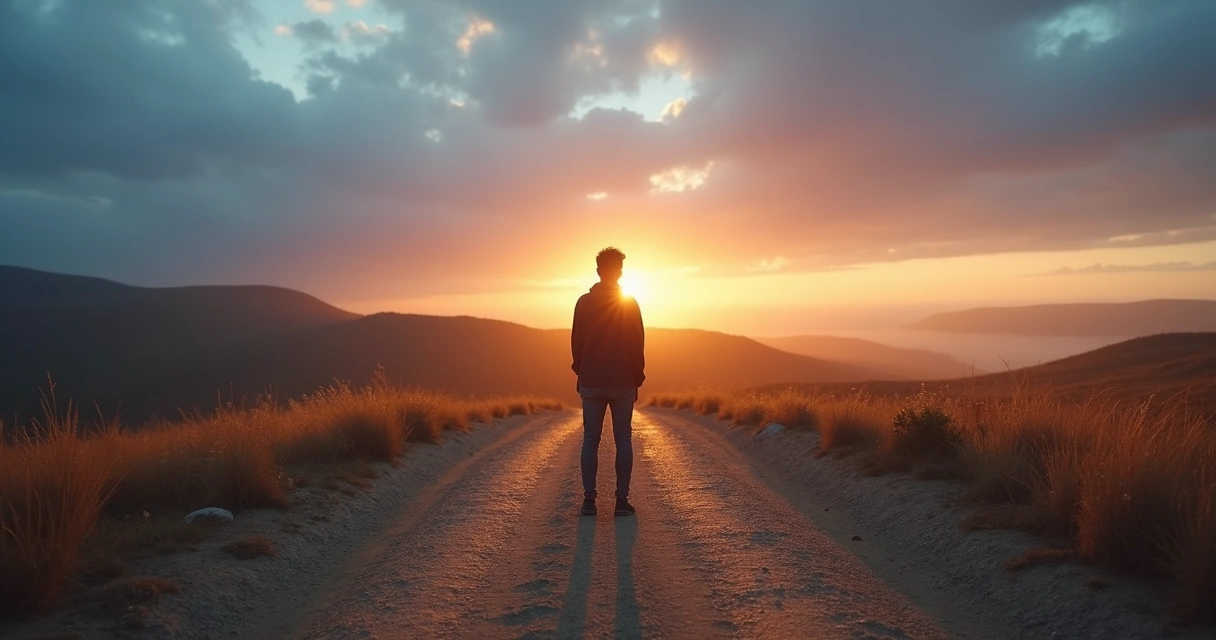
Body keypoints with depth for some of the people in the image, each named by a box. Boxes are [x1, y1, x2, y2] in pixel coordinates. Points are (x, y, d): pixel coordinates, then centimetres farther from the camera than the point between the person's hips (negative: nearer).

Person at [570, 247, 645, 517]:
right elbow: (638, 345, -2)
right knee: (623, 439, 5)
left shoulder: (584, 302, 0)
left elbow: (576, 342, 3)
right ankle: (622, 500, 4)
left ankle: (589, 500, 4)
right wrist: (637, 378, 7)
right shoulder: (630, 304, -3)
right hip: (623, 382, -1)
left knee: (590, 439, 6)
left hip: (591, 382, 1)